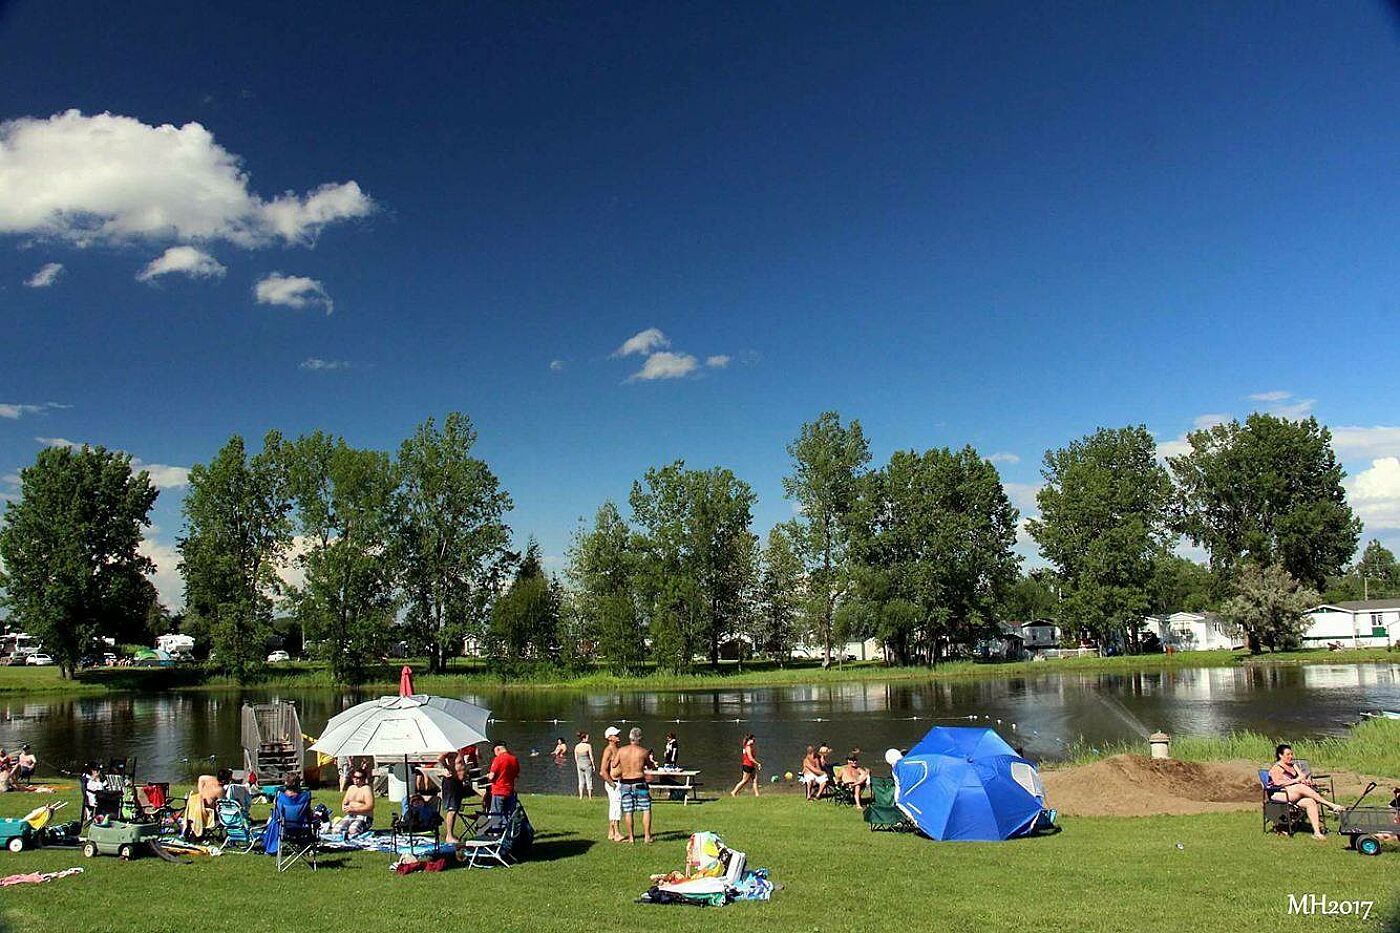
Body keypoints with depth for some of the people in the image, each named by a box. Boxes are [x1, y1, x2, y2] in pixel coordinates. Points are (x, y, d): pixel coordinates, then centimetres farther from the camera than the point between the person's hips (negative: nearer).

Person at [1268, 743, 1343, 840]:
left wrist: (1307, 780, -8)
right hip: (1278, 795, -7)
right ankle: (1331, 805, -33)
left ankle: (1317, 832, -35)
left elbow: (1302, 776, 16)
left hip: (1295, 795, 7)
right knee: (1301, 787, -33)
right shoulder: (1276, 768, 3)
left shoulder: (1293, 765, 25)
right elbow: (1278, 782, -14)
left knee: (1310, 802, -26)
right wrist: (1296, 780, -19)